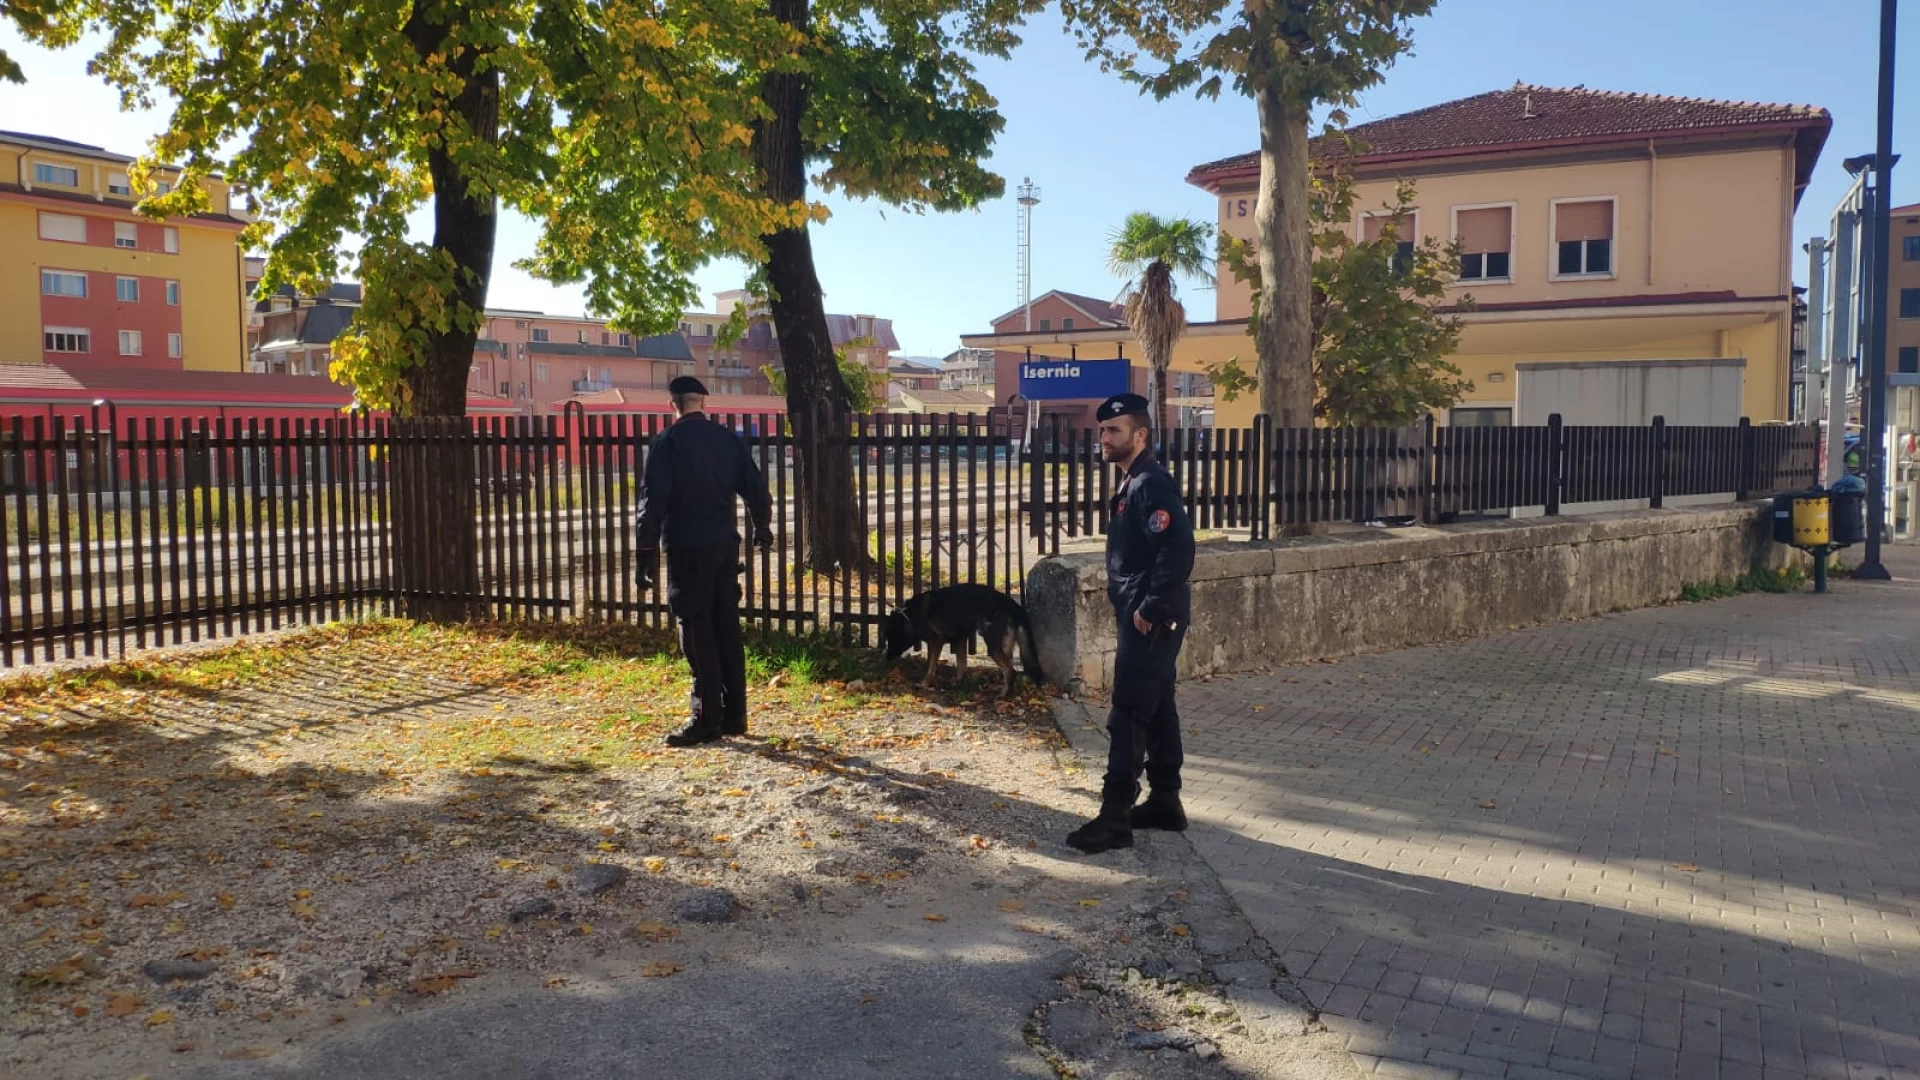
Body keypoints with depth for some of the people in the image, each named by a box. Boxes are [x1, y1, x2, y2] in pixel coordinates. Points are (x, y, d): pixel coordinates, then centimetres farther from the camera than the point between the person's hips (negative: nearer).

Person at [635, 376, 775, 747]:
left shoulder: (667, 442, -7)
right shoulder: (728, 439, 8)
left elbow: (653, 500, -12)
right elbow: (756, 489, 12)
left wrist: (647, 553, -9)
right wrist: (762, 529, 29)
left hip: (687, 550, -5)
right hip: (725, 546, 5)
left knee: (697, 634, -1)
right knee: (727, 630, 11)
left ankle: (707, 718, 0)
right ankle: (734, 714, 16)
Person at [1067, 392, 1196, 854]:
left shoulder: (1152, 484, -17)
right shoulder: (1132, 483, 14)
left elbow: (1179, 550, -27)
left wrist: (1150, 608, -22)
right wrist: (1141, 607, 15)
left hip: (1151, 620, -10)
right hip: (1142, 616, 10)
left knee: (1128, 715, -7)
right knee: (1157, 708, 16)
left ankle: (1115, 818, -2)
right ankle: (1165, 801, 26)